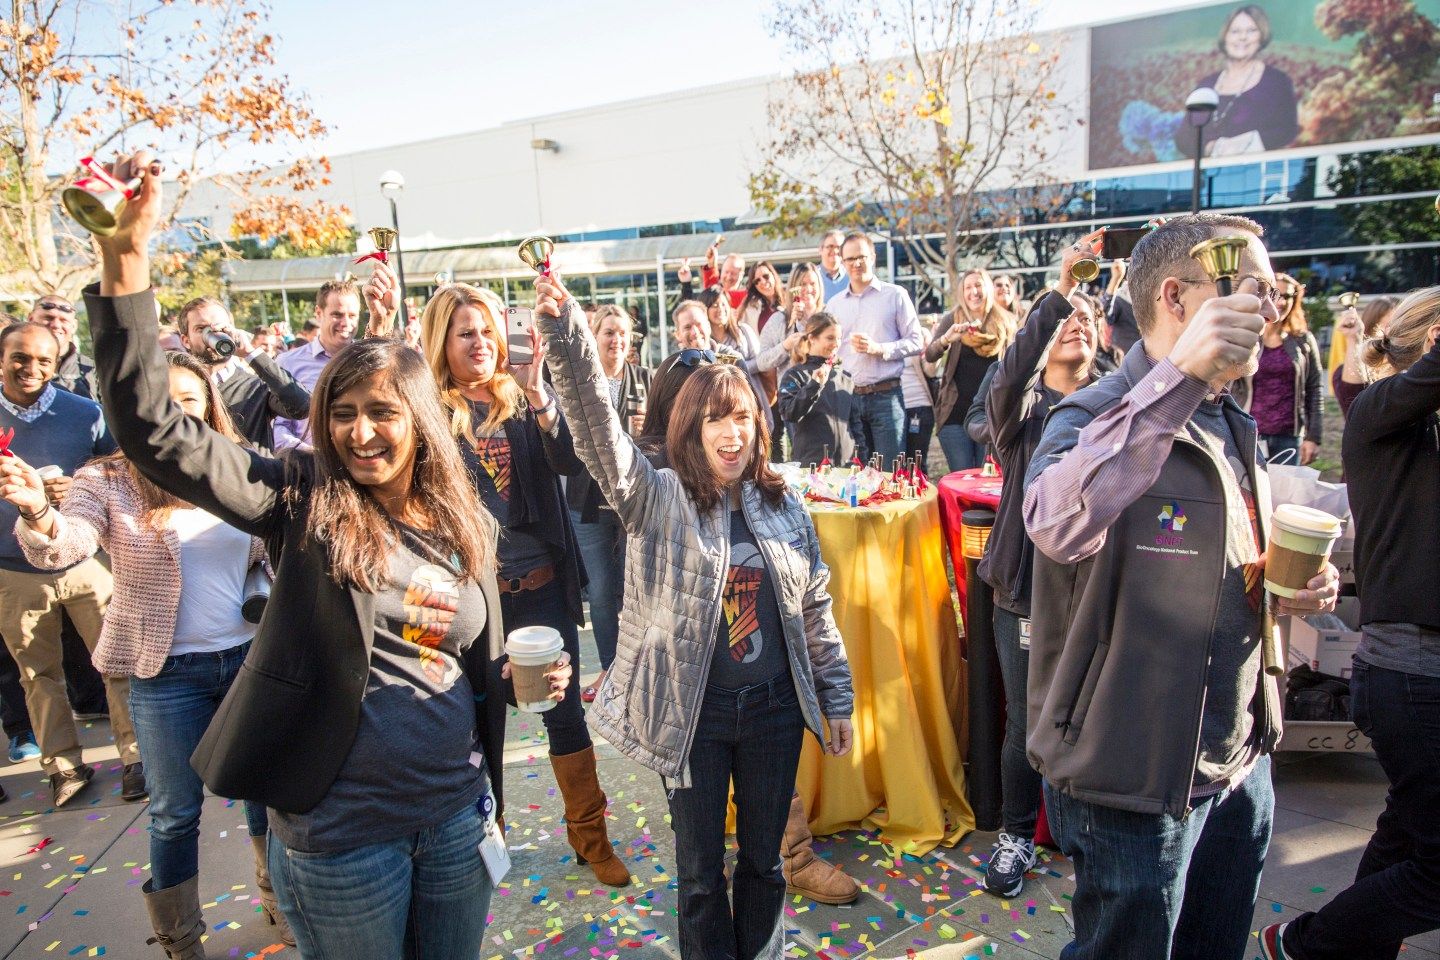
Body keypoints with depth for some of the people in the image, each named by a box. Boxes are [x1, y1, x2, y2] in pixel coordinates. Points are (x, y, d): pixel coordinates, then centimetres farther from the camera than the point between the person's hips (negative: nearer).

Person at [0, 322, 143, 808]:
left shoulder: (85, 413, -2)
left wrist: (78, 490, -14)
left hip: (85, 563, -1)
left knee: (120, 663, 0)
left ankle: (136, 757, 13)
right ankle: (64, 766, 26)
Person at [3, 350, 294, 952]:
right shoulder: (108, 481, -7)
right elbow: (64, 548, -24)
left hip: (248, 655, 3)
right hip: (166, 672, -3)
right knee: (176, 810, 12)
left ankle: (280, 902, 39)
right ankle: (179, 938, 34)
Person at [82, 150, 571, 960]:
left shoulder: (467, 525, 2)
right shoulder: (303, 500, -9)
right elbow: (157, 432, -21)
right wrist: (127, 256, -29)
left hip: (459, 810, 4)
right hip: (341, 829, -3)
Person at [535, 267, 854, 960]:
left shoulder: (784, 506, 2)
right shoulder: (658, 500, -8)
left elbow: (815, 610, 7)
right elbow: (598, 429, -23)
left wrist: (838, 699, 9)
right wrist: (565, 333, -38)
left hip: (774, 707, 3)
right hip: (691, 713, -3)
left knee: (763, 857, 21)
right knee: (700, 872, 14)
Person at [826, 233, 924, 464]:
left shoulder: (895, 295, 5)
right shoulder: (833, 304, 14)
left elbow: (917, 342, 1)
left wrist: (878, 348, -10)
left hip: (886, 395, -3)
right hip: (847, 396, 3)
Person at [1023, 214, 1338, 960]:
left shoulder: (1233, 428, 10)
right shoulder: (1099, 415, -17)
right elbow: (1060, 525, -41)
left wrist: (1292, 591, 1)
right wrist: (1180, 373, -43)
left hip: (1240, 760, 8)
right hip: (1135, 778, -8)